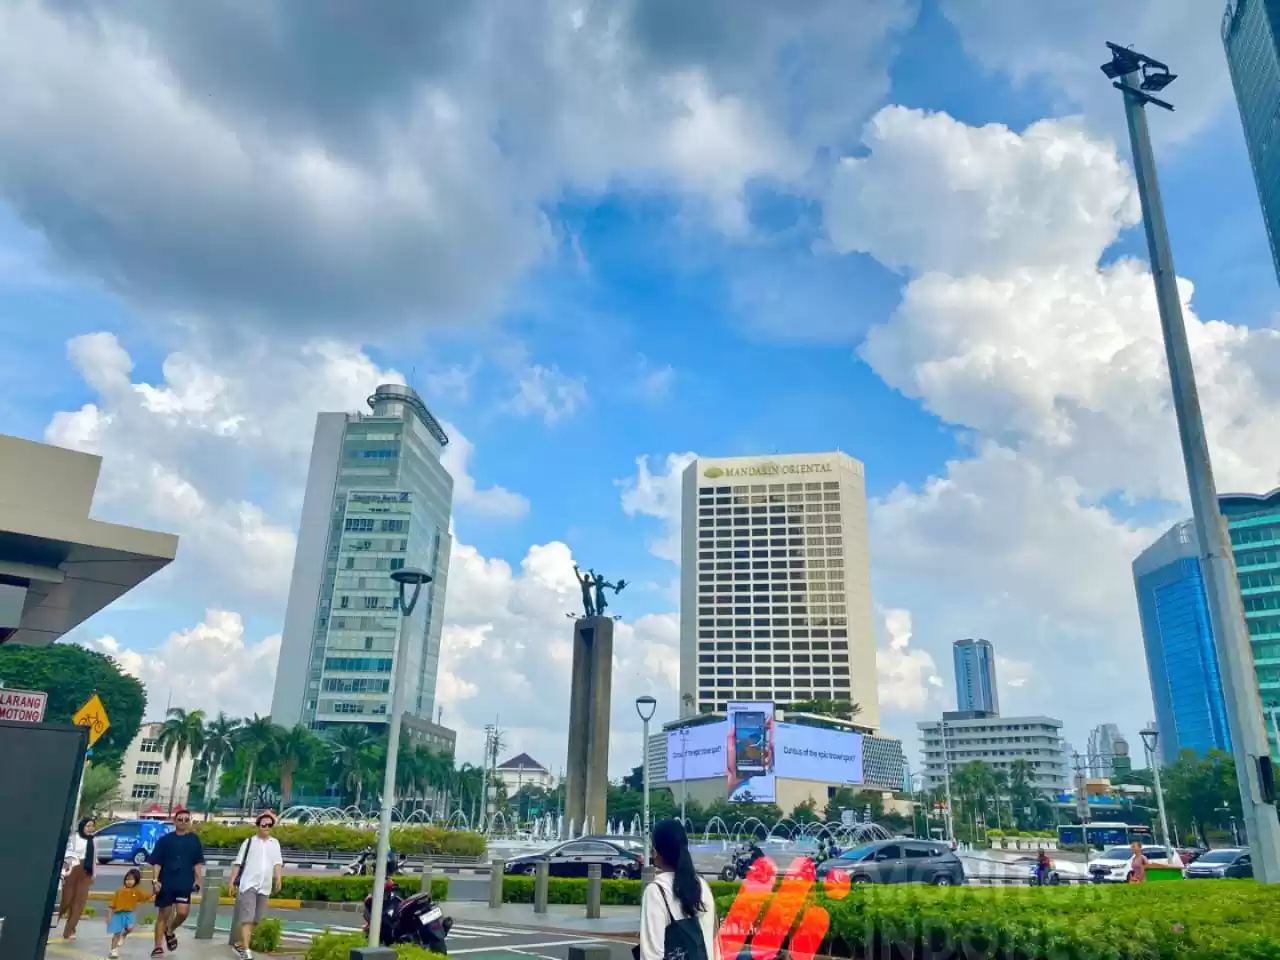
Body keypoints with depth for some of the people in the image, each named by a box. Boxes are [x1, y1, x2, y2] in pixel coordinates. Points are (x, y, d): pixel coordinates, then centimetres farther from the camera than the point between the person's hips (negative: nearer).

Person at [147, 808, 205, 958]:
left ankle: (170, 931, 17)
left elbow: (198, 862, 6)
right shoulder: (165, 840, 1)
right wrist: (155, 880, -10)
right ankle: (158, 947, 19)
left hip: (184, 883, 0)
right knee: (163, 915, 6)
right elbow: (157, 862, 0)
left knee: (183, 912, -13)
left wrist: (198, 880, -2)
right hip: (166, 883, 0)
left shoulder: (194, 839, 5)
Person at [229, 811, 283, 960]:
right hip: (248, 884, -4)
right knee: (247, 918, -12)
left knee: (256, 919, 10)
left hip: (264, 886, 4)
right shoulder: (249, 842, 2)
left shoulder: (275, 843, 10)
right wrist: (232, 881, -2)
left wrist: (278, 878, -8)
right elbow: (238, 863, 3)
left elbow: (277, 862, 5)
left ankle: (242, 945, 26)